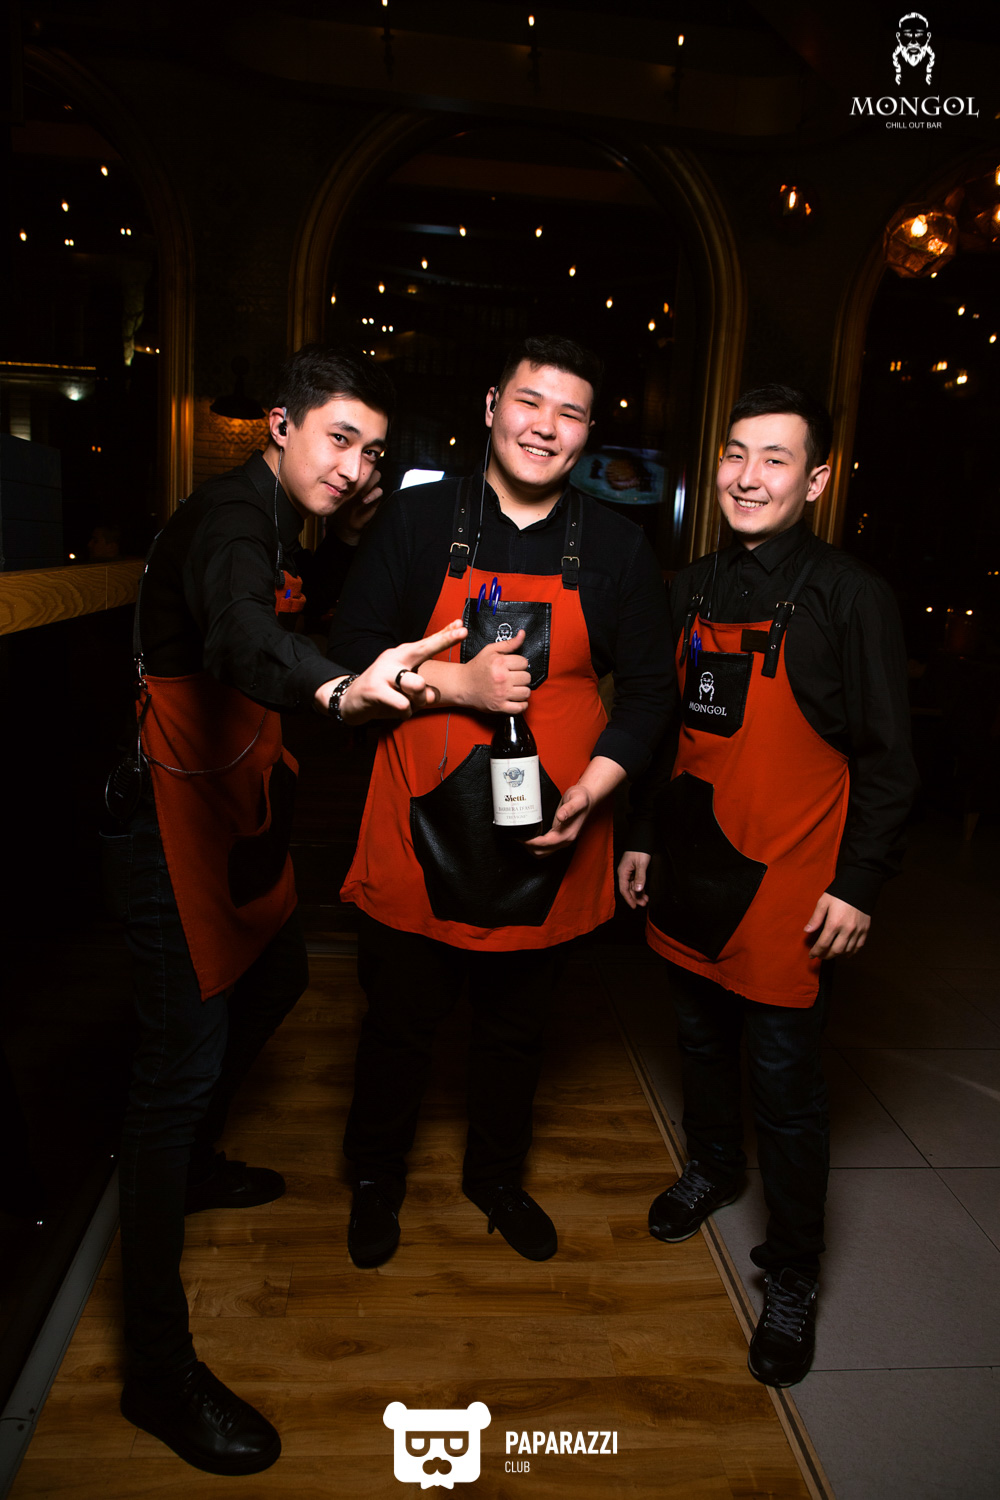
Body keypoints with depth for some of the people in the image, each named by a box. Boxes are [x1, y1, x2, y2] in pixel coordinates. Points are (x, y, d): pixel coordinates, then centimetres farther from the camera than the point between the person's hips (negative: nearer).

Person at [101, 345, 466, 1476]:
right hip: (170, 827, -10)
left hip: (235, 813, 10)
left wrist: (350, 538, 6)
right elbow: (239, 633, -43)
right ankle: (158, 1371, 5)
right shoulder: (229, 520, -21)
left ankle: (194, 1165, 46)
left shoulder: (276, 524, 11)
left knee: (274, 976, 24)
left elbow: (277, 623, 20)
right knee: (181, 1064, -8)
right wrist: (338, 689, -65)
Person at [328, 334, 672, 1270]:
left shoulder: (618, 548, 1)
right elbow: (351, 657, -3)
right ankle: (375, 1179, 43)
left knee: (516, 1027, 20)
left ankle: (496, 1175, 47)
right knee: (399, 1022, 15)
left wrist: (593, 788, -12)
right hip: (423, 831, -1)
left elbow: (647, 690, 3)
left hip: (548, 840, 2)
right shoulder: (416, 521, -3)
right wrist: (458, 683, -18)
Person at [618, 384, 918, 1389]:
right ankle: (713, 1167, 49)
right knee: (700, 1041, 22)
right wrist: (642, 836, 13)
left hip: (788, 888, -5)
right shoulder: (691, 590, 6)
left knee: (785, 1085, 5)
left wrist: (858, 884, -11)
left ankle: (791, 1277, 25)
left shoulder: (850, 597, -10)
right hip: (691, 872, 5)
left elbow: (887, 760, -8)